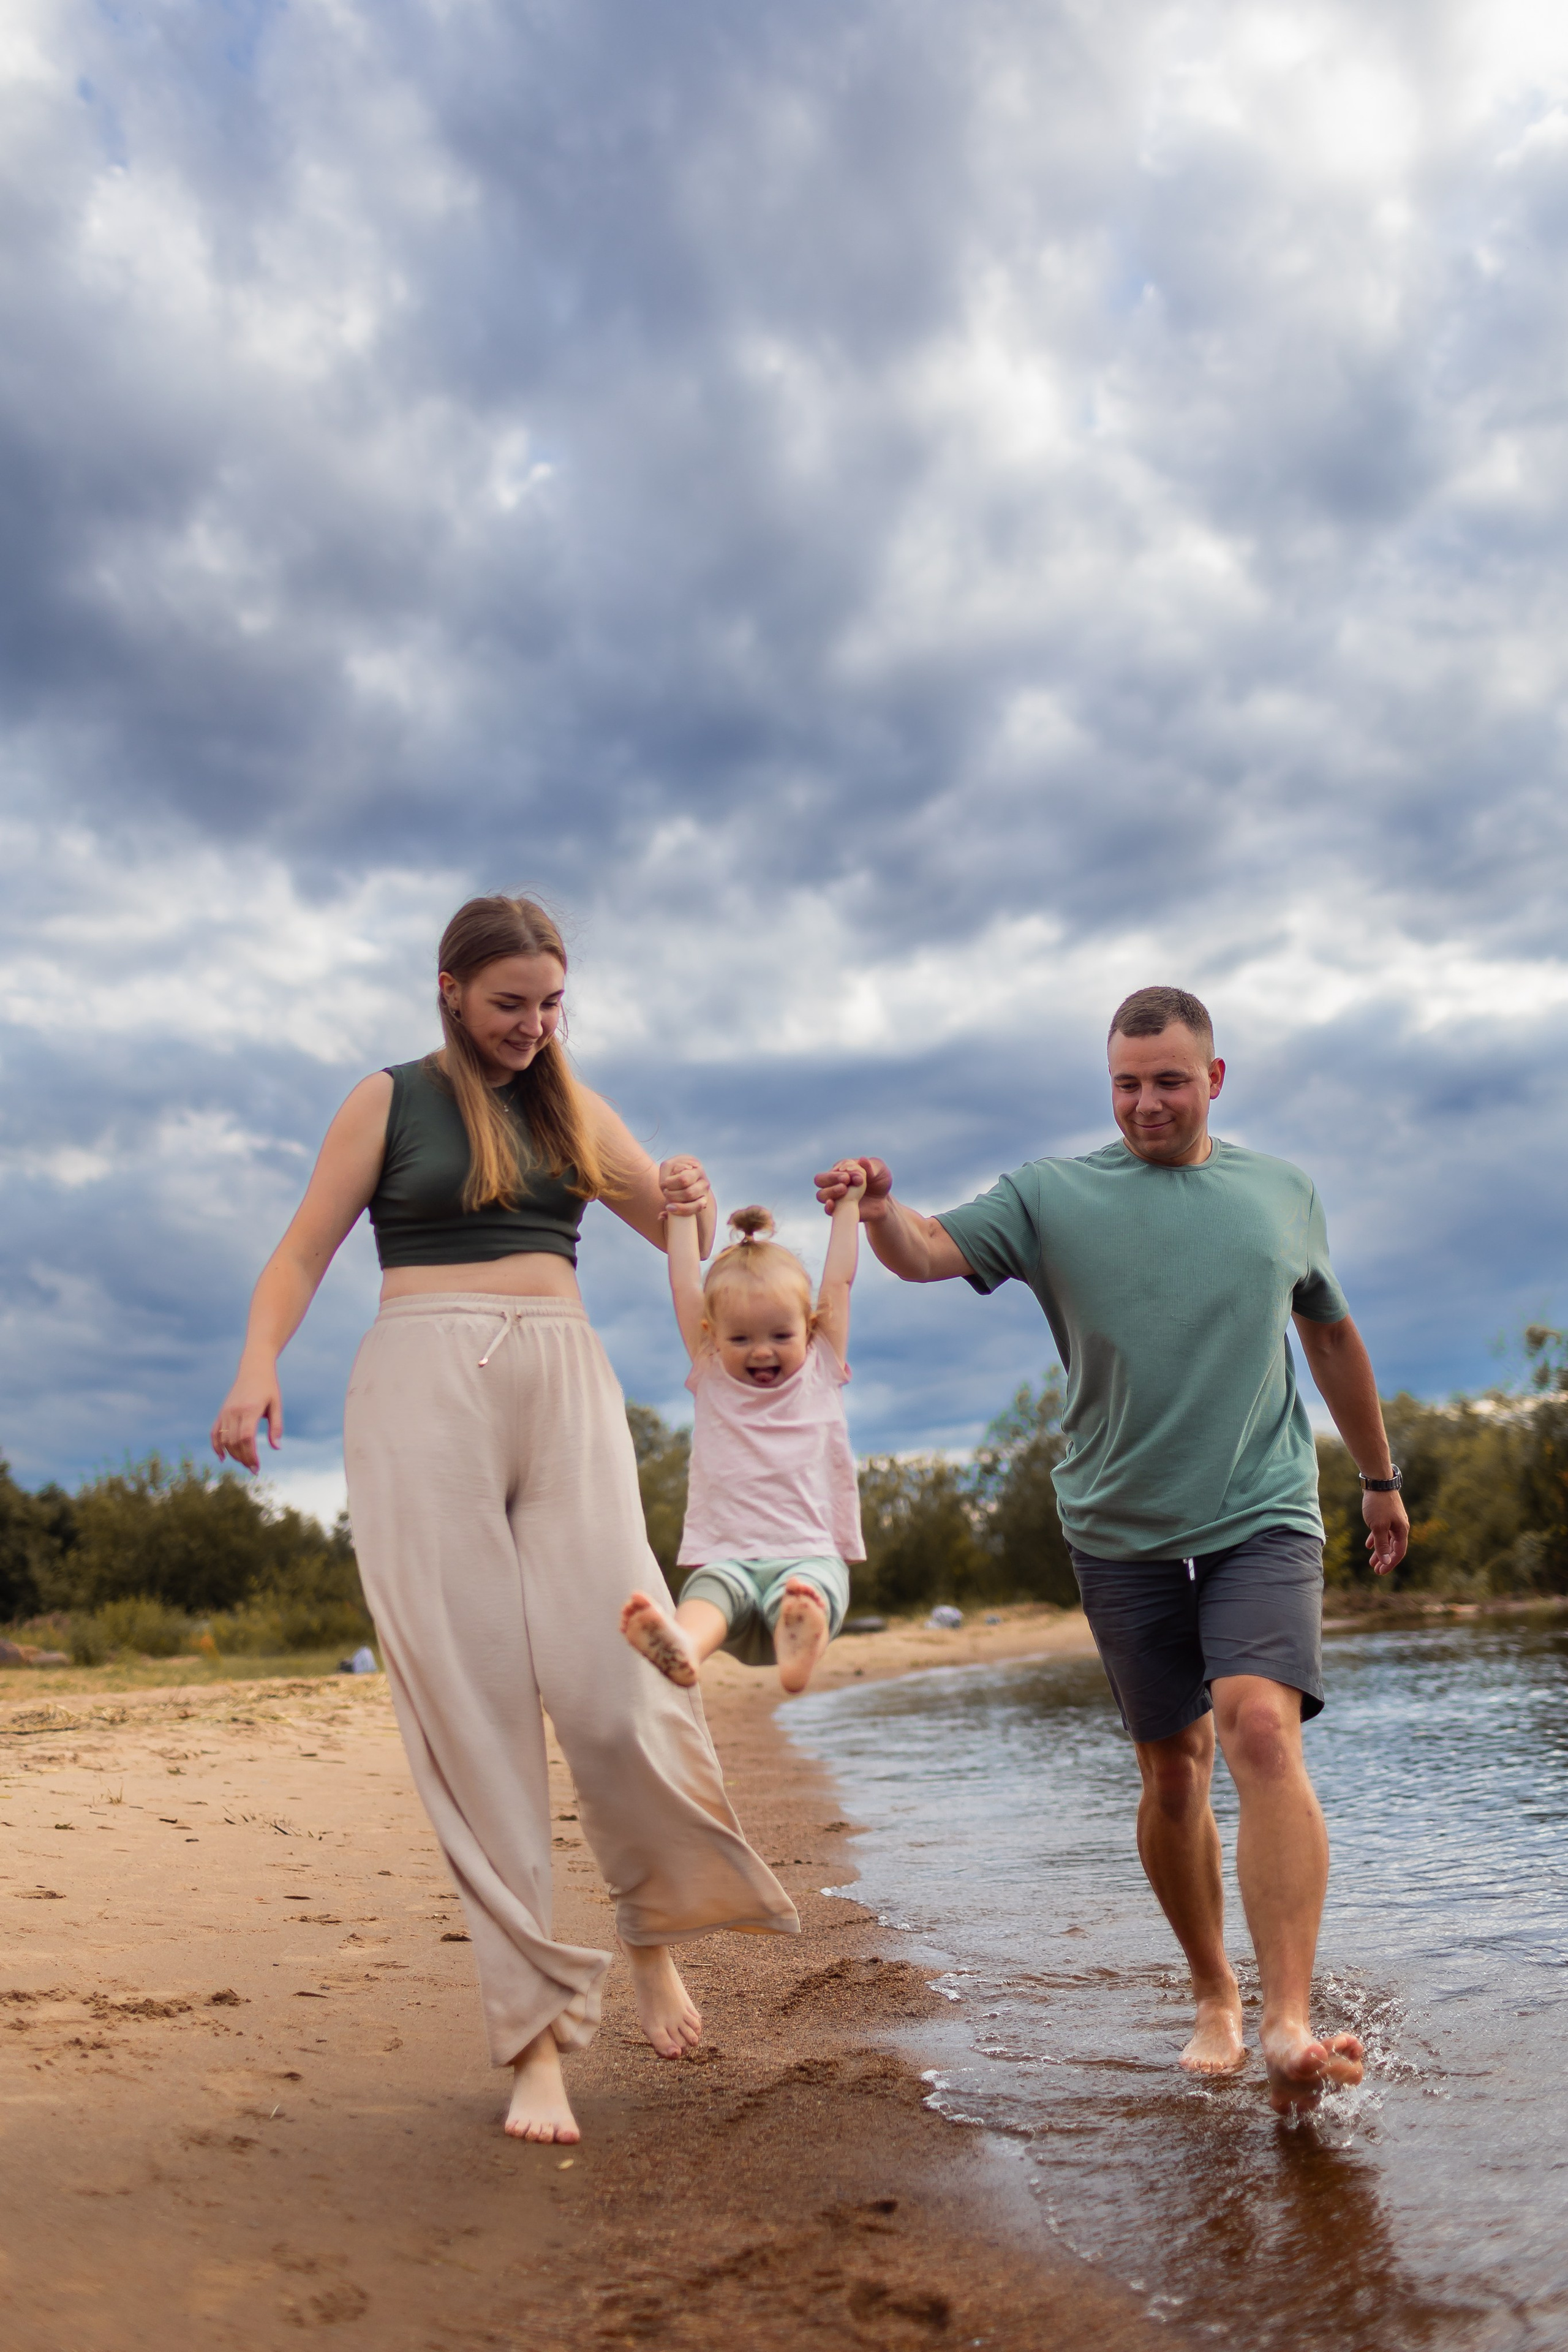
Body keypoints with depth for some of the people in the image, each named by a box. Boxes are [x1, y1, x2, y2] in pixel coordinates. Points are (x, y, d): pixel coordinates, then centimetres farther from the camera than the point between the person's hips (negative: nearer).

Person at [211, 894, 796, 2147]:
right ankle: (534, 2028, 3)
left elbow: (673, 1229, 20)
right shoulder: (390, 1100, 8)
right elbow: (302, 1253, 4)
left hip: (564, 1383, 2)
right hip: (428, 1387, -2)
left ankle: (657, 1926, 17)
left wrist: (689, 1204, -4)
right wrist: (258, 1369, -14)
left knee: (610, 1677, -12)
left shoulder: (573, 1108, 17)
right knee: (472, 1701, -5)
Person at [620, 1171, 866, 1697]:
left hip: (810, 1556, 0)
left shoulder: (820, 1373, 17)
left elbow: (837, 1284, 18)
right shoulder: (712, 1379, 16)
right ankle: (681, 1648, -66)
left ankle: (800, 1644, -68)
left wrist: (847, 1204, 22)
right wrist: (684, 1208, 18)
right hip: (727, 1557, 0)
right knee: (714, 1588, -35)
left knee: (805, 1589, -36)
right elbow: (685, 1289, 14)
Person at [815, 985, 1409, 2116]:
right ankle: (1215, 1997, 27)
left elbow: (1333, 1337, 20)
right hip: (1124, 1533, 1)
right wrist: (879, 1210, -36)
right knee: (1173, 1772, 8)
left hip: (1263, 1519, 0)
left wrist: (1381, 1479, 26)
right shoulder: (1054, 1193, 1)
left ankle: (1289, 2026, -20)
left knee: (1263, 1729, -21)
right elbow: (932, 1251, -13)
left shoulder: (1284, 1194, 8)